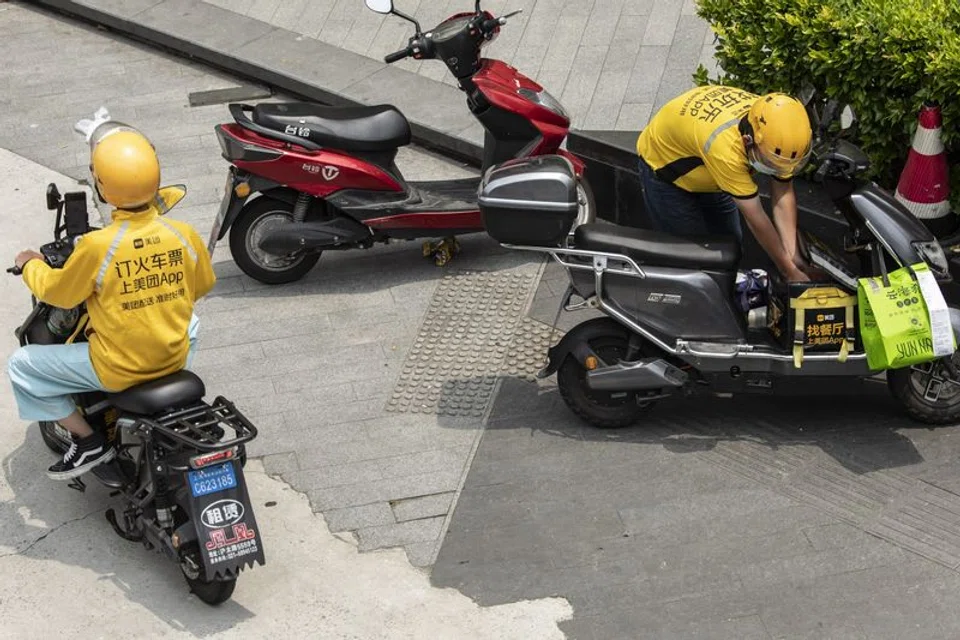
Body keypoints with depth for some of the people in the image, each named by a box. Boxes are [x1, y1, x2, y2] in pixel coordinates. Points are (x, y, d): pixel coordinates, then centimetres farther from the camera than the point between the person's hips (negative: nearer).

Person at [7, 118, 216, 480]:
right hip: (175, 358, 5)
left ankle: (89, 442, 12)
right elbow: (202, 287, 6)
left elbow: (57, 293, -8)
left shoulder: (97, 246, -25)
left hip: (117, 370, -5)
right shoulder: (184, 234, -12)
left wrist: (30, 265, 13)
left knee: (22, 366, 12)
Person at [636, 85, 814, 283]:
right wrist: (790, 273, -31)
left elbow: (784, 193, -19)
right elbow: (756, 219, -39)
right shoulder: (725, 145, -47)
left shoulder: (775, 126, -28)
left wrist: (792, 254, -28)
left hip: (706, 173, 6)